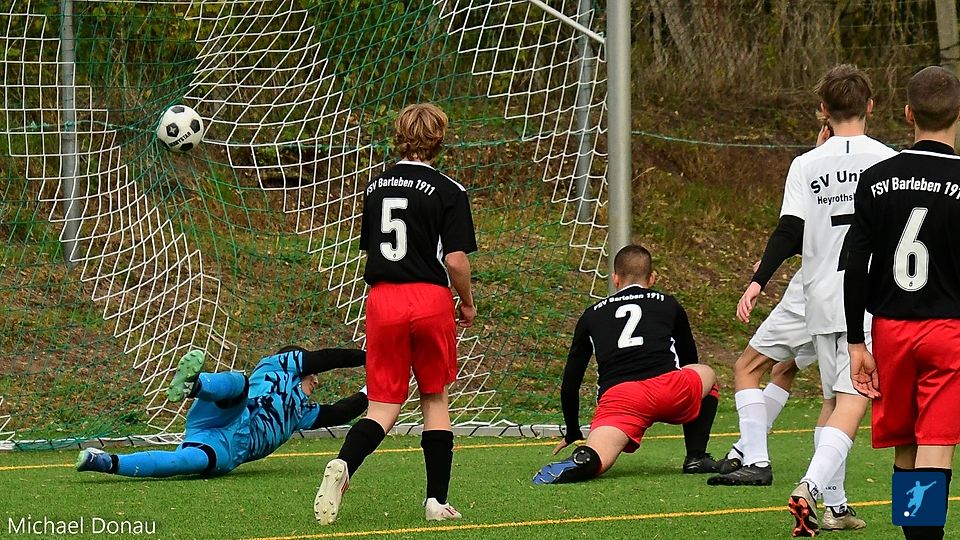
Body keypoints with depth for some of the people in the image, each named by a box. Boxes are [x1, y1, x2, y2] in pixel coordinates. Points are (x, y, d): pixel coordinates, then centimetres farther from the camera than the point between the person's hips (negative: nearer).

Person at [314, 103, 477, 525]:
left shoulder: (375, 186, 11)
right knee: (434, 398, 12)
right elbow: (455, 259, -10)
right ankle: (437, 500, 13)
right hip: (431, 300, -3)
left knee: (384, 406, 4)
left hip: (382, 300, 3)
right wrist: (467, 302, 6)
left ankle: (343, 465, -25)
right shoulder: (448, 191, -5)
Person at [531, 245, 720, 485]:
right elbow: (689, 359, 42)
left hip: (615, 396, -1)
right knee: (707, 374, 32)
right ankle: (696, 456, 18)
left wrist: (573, 433, 42)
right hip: (668, 389, 1)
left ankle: (580, 461, -46)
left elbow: (569, 385, 27)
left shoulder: (592, 315, 26)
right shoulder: (669, 305, 27)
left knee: (594, 463, -9)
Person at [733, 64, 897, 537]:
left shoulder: (806, 165, 3)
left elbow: (789, 232, -5)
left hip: (821, 302, 3)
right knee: (852, 401, -9)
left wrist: (758, 281, -2)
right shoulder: (888, 161, -2)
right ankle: (810, 488, -29)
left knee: (835, 400, 17)